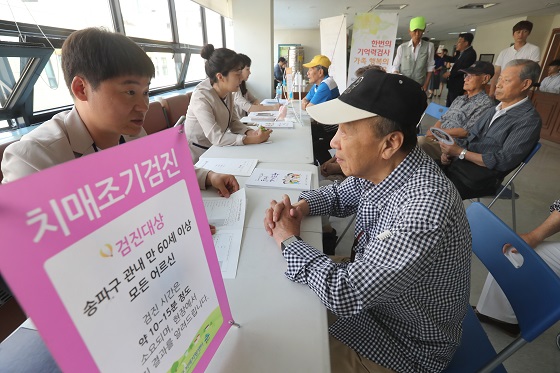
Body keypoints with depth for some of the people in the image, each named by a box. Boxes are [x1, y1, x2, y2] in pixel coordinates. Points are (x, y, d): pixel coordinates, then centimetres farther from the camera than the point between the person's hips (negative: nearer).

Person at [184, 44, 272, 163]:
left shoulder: (227, 91, -2)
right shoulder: (201, 98, -24)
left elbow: (233, 122, 1)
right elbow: (216, 138, -29)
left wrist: (250, 132, -19)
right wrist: (252, 140, -34)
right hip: (200, 153, -7)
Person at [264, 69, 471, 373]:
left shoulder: (426, 208, -38)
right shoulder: (380, 168, -13)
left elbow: (343, 293, -37)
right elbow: (340, 194, 6)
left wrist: (289, 240, -22)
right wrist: (301, 206, -14)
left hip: (405, 342, -6)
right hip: (366, 295, 6)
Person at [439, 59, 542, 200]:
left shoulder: (529, 120, -9)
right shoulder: (493, 109, 15)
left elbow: (503, 162, -15)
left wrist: (460, 152, -15)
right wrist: (450, 152, -5)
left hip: (481, 178, -7)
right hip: (457, 162, 7)